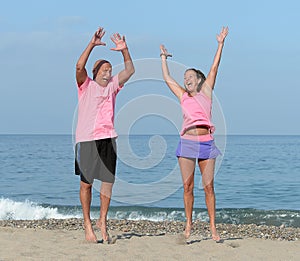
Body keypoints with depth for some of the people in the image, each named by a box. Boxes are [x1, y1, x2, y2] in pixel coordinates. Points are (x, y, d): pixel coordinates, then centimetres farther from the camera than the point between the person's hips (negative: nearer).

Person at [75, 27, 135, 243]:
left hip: (108, 139, 4)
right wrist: (92, 44, -19)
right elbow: (79, 67, -14)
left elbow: (130, 70, 12)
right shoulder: (86, 86, 3)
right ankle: (88, 224, 9)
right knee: (86, 183, 0)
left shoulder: (112, 86, 16)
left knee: (108, 181, -1)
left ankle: (103, 221, 14)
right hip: (87, 139, -4)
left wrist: (124, 50, -1)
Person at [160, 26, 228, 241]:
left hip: (206, 143, -2)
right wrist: (164, 57, 34)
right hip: (187, 142, 2)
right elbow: (167, 78, 24)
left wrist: (220, 44, 7)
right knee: (188, 186, 2)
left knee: (208, 186, -2)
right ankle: (189, 224, 10)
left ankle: (213, 227, 0)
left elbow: (214, 69, 8)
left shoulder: (206, 92, 11)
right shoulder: (183, 96, 15)